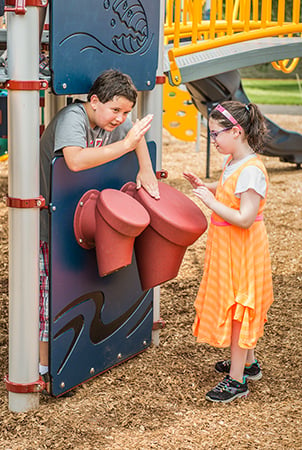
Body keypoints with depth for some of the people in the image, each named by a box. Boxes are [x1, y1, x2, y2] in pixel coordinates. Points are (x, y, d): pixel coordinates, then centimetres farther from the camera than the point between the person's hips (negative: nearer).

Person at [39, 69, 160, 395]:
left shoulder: (111, 120, 1)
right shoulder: (72, 117, -24)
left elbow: (136, 134, 22)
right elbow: (76, 160, -43)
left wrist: (146, 170, 7)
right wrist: (126, 144, -37)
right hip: (48, 216, -8)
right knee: (50, 284, -6)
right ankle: (43, 365, 3)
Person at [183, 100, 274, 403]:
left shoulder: (251, 171, -25)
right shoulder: (233, 162, 3)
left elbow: (245, 219, -29)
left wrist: (211, 202, -26)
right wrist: (204, 186, 6)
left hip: (241, 251, -9)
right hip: (227, 249, 9)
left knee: (237, 310, 0)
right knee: (240, 310, 21)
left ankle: (237, 380, 11)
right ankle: (248, 363, 37)